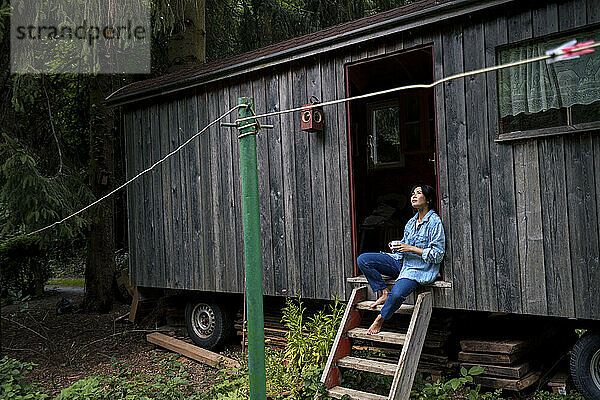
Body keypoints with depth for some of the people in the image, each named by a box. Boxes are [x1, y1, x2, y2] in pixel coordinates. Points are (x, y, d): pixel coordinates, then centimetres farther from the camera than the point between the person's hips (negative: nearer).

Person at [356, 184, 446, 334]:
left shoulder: (434, 222, -10)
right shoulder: (411, 222, 13)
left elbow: (438, 254, -14)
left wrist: (411, 249, -16)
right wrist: (397, 247, -1)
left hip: (420, 269, -7)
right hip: (402, 263, 8)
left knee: (397, 293, -35)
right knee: (363, 259, -8)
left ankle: (380, 319, -8)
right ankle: (384, 293, -4)